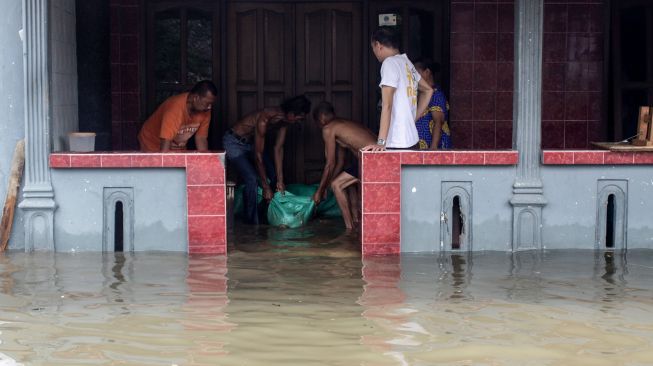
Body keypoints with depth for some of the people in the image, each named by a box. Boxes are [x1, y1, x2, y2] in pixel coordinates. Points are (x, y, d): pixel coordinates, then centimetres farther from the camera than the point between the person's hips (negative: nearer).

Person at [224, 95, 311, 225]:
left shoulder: (284, 120, -12)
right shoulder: (265, 119, -36)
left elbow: (278, 149, -7)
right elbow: (258, 155, -32)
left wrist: (280, 180, -10)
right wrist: (265, 187, -28)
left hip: (251, 142, 9)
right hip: (234, 142, -8)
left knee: (274, 176, 3)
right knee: (252, 179, -21)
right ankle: (252, 224, -9)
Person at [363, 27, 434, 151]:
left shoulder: (389, 63, -11)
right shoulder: (407, 62, 15)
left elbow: (387, 105, -19)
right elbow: (428, 91, 28)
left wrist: (381, 142, -22)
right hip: (411, 140, 8)